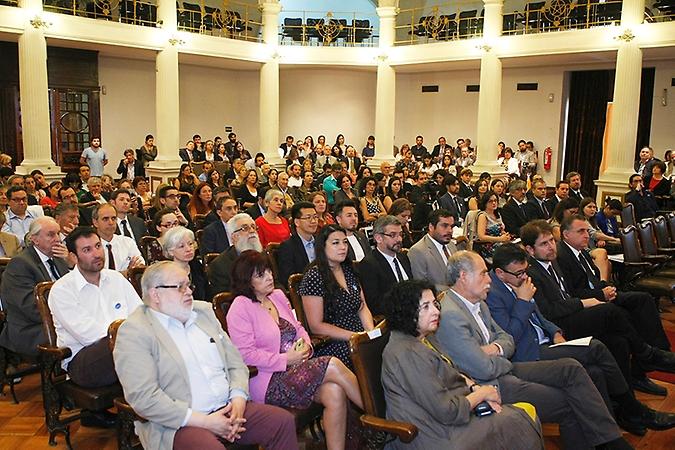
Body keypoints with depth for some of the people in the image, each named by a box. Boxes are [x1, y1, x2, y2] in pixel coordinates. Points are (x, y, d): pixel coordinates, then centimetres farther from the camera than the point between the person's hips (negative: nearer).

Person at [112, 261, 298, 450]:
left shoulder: (204, 311, 14)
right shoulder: (134, 331, -6)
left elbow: (235, 362, 16)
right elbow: (144, 398, -15)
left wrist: (238, 400, -4)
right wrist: (204, 421, -16)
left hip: (228, 409, 6)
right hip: (179, 424, -6)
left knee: (283, 420, -8)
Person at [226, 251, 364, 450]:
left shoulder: (278, 295, 15)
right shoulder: (240, 308, -8)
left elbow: (297, 327, 23)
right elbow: (245, 354, -14)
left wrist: (305, 344, 0)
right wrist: (285, 359, -16)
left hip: (294, 369, 7)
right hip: (268, 382, -7)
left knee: (335, 392, -24)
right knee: (332, 365, -23)